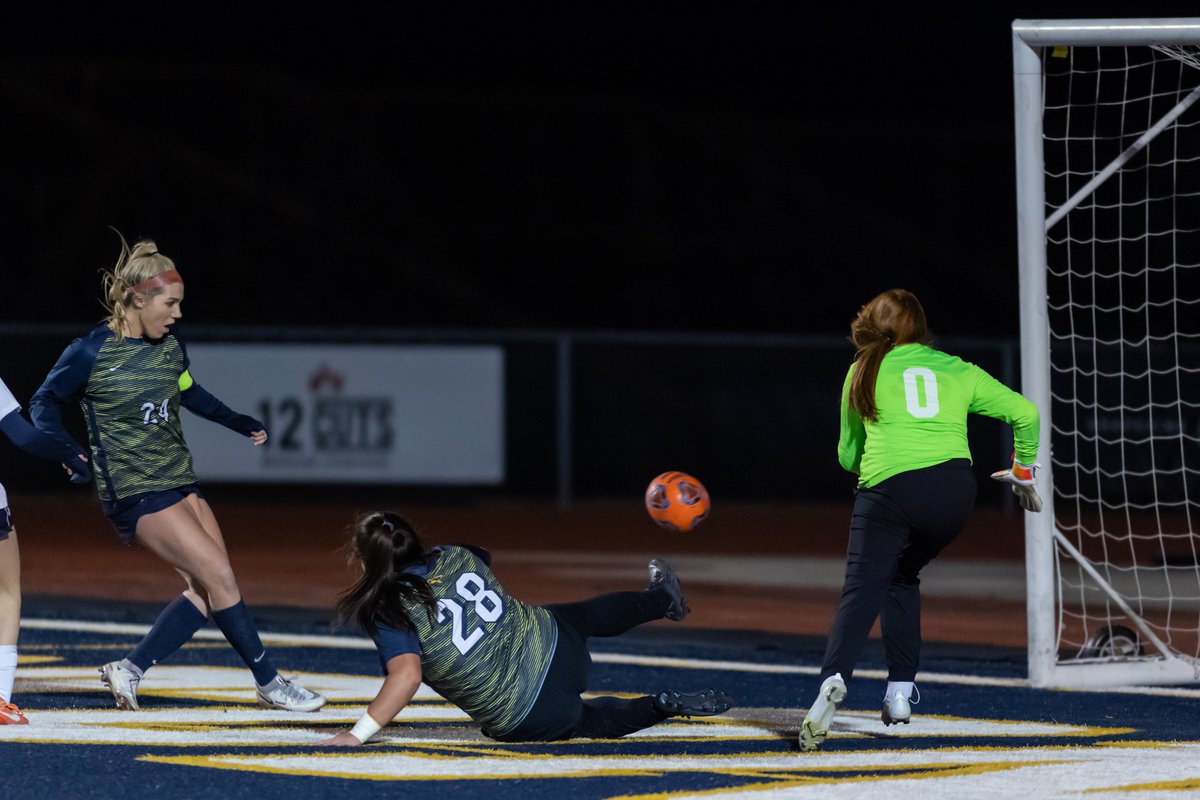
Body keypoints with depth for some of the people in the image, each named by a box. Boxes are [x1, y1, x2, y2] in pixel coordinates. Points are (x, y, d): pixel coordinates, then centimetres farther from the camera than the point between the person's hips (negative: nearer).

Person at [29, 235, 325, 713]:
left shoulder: (170, 343, 5)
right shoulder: (91, 353, -14)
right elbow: (44, 403, -2)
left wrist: (236, 422, 23)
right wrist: (68, 453, -17)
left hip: (178, 482, 8)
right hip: (134, 490, -8)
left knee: (207, 592, -1)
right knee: (218, 576, -12)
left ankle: (129, 670, 7)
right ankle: (269, 684, -3)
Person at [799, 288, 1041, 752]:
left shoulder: (863, 372, 18)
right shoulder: (958, 371, 21)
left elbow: (848, 455, 25)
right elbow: (1025, 413, 22)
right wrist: (1022, 471, 35)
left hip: (889, 488, -3)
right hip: (956, 486, 3)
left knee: (863, 587, -12)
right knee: (902, 577, 23)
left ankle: (834, 679, -37)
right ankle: (899, 691, 13)